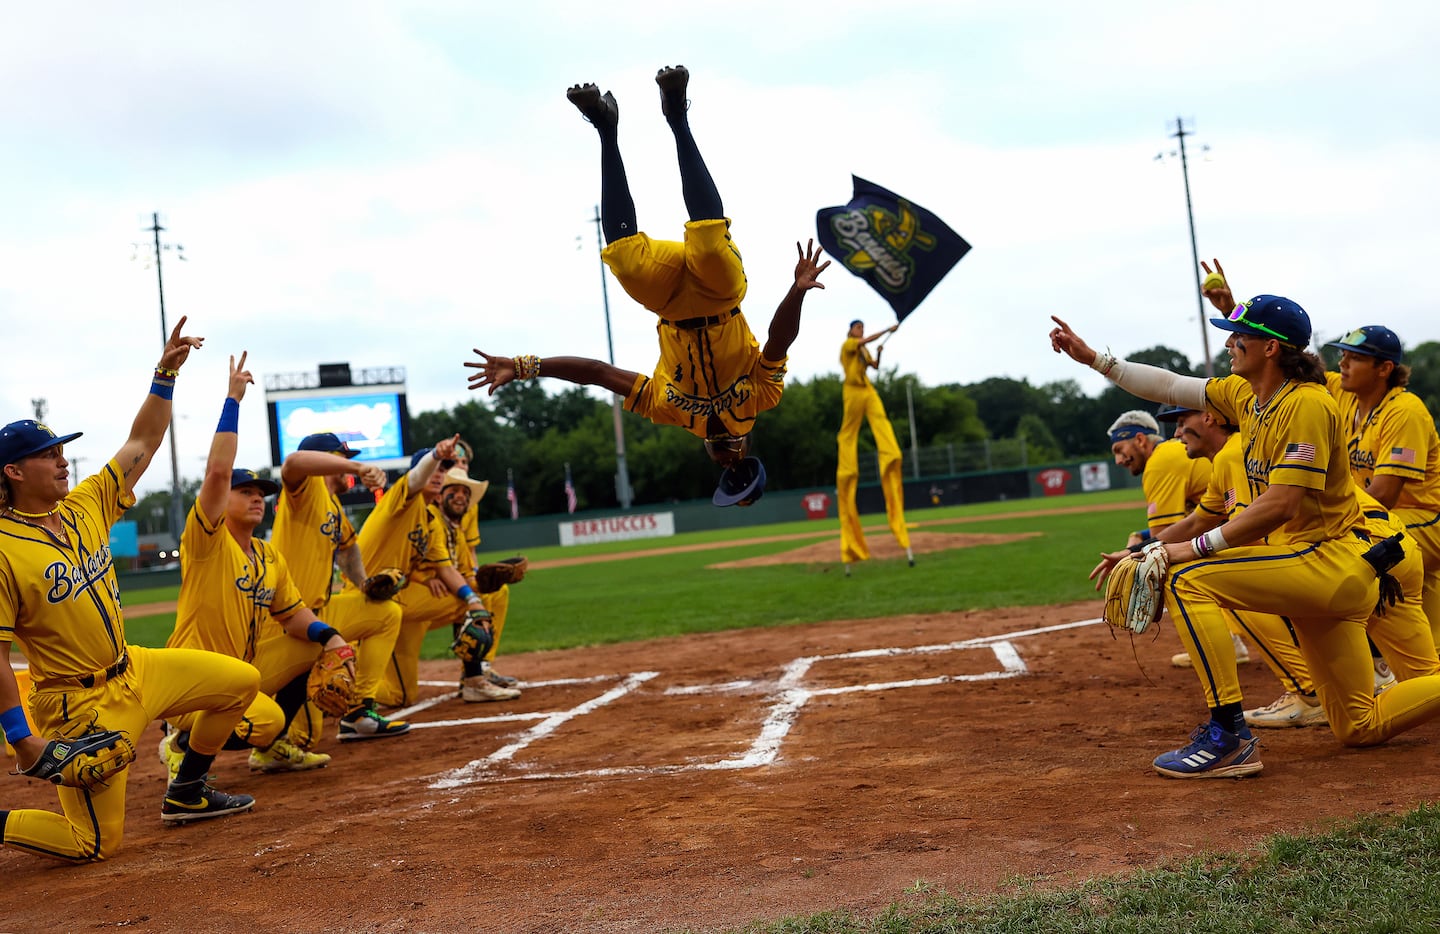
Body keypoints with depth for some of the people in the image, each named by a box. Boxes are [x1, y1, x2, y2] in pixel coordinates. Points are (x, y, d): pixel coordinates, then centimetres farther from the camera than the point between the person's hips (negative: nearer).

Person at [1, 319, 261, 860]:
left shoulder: (87, 506, 2)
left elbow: (142, 444, 8)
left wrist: (165, 374, -1)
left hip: (135, 671, 8)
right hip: (80, 703, -8)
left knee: (242, 682, 12)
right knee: (97, 842, -6)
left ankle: (185, 794, 24)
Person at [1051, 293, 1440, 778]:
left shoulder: (1306, 404, -18)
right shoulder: (1245, 395, 8)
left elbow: (1281, 505, -26)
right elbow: (1170, 386, 16)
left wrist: (1197, 547, -24)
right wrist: (1094, 358, 11)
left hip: (1328, 563, -9)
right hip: (1321, 574, 9)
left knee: (1188, 579, -19)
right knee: (1360, 727, 12)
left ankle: (1229, 737, -19)